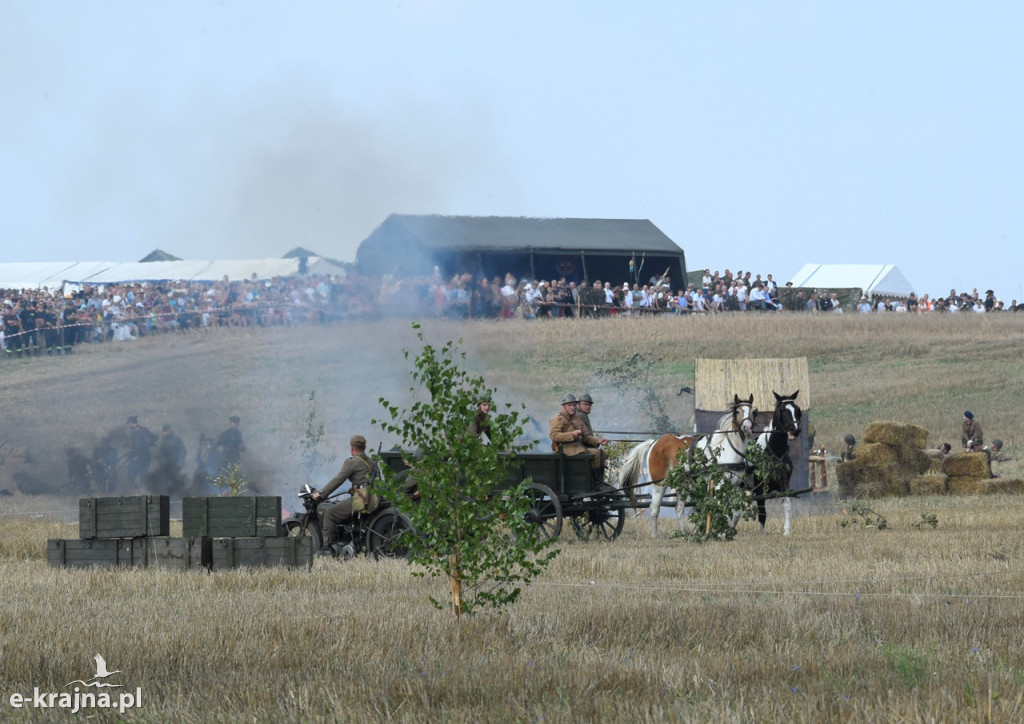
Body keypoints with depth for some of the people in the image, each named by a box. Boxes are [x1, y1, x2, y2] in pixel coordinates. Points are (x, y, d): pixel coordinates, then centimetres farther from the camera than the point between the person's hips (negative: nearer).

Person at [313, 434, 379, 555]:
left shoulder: (352, 463, -8)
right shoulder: (372, 462, 18)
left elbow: (337, 481, -10)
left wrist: (321, 494, -4)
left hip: (361, 502, -9)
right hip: (374, 501, 9)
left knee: (330, 513, -1)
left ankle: (327, 546, -8)